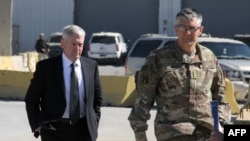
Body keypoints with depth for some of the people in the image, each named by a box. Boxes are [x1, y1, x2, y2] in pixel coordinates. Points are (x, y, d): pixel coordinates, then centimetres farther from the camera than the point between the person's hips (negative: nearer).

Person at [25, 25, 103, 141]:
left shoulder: (91, 66, 5)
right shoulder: (46, 66, -5)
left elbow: (97, 98, 17)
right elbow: (31, 100, 2)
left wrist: (94, 122, 8)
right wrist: (37, 125, -4)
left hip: (84, 129, 3)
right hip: (54, 129, -3)